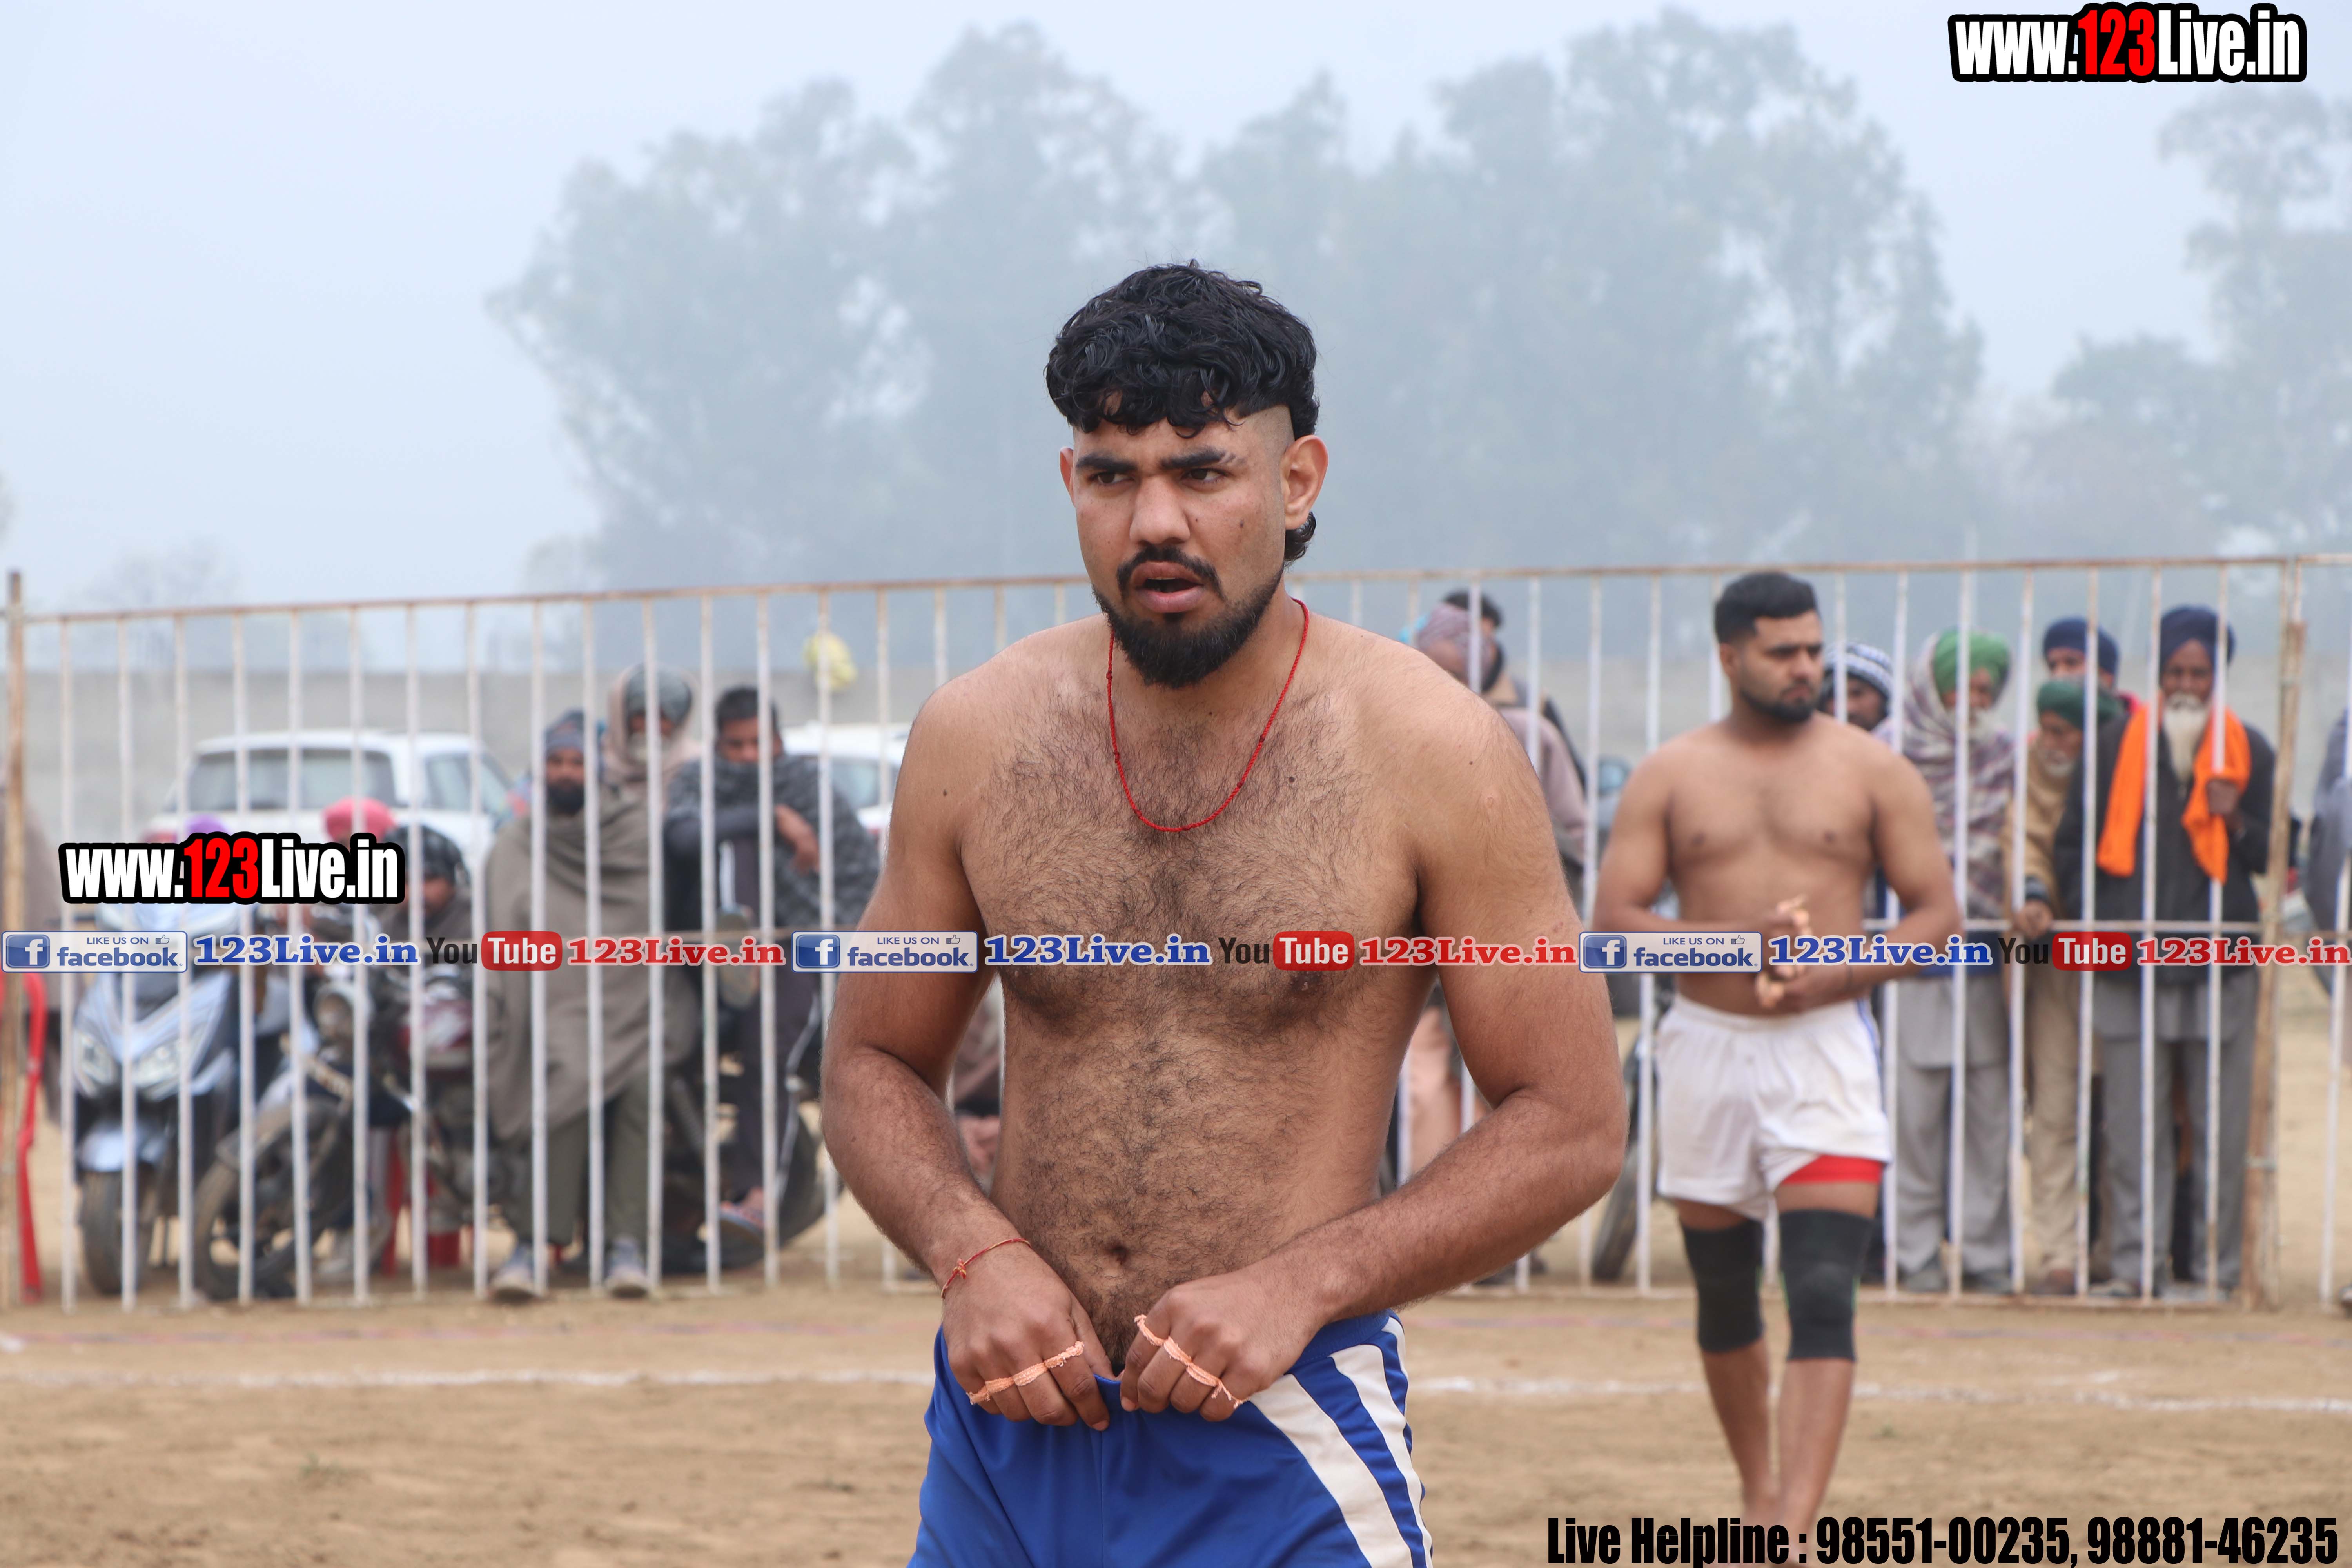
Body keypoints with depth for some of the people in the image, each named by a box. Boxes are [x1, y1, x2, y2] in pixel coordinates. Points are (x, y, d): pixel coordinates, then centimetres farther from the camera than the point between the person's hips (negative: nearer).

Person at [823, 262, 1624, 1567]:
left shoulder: (1431, 751, -6)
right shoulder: (976, 736, 2)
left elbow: (1572, 1124, -4)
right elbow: (874, 1061, 13)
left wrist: (1299, 1286, -14)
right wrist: (972, 1254, -7)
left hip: (1283, 1445, -3)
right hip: (1010, 1424, 3)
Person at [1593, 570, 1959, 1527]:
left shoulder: (1873, 772, 3)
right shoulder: (1670, 777, 4)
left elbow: (1937, 915, 2)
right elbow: (1613, 920, -2)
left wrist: (1830, 976, -14)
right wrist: (1742, 940, -16)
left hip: (1825, 1046, -2)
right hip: (1706, 1046, 2)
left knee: (1823, 1295, -15)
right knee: (1724, 1297, 13)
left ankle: (1796, 1525, -22)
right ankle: (1756, 1493, 32)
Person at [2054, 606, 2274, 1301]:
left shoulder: (2247, 750, 9)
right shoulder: (2116, 746, 8)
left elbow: (2274, 855, 10)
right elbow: (2072, 842, 14)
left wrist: (2236, 821, -9)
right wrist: (2094, 914, 1)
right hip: (2128, 958, 1)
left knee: (2219, 1124, -2)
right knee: (2134, 1121, 1)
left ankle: (2213, 1264, 4)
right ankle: (2137, 1262, 6)